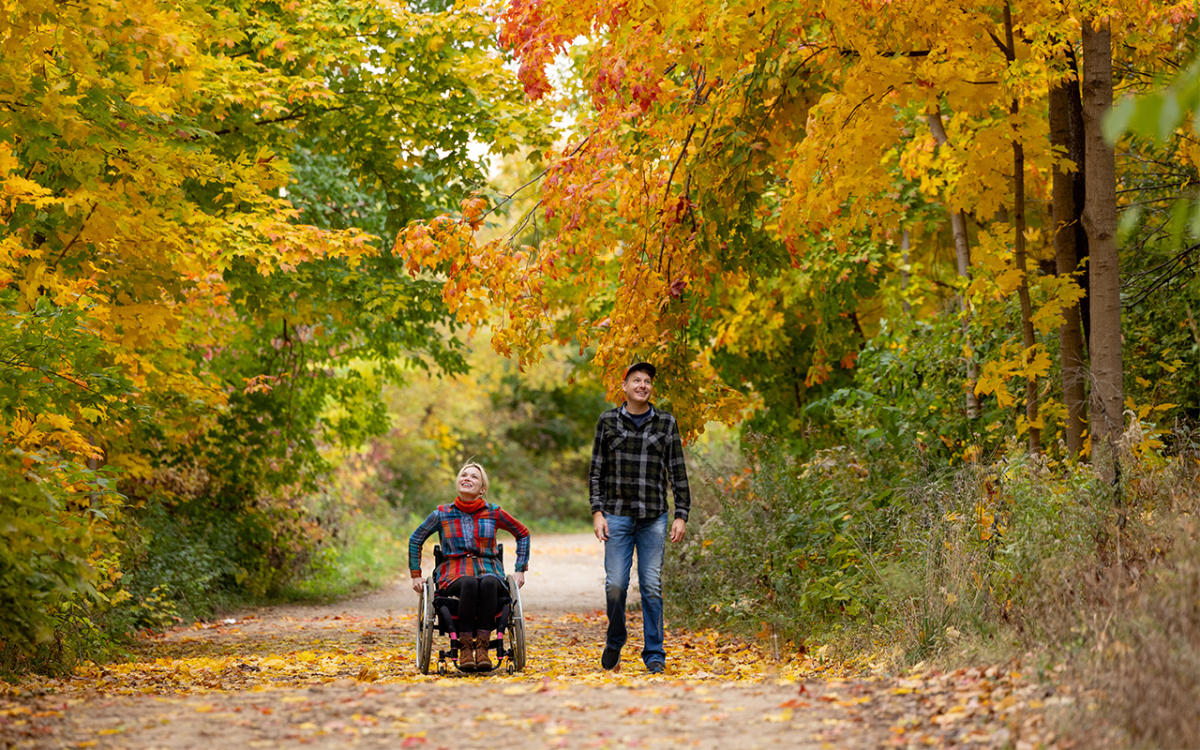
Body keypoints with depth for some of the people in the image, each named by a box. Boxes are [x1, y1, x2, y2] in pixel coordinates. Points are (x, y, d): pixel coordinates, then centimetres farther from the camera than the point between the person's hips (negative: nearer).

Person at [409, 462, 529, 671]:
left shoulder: (493, 513, 8)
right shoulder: (442, 514, 8)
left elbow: (523, 534, 21)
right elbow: (415, 540, 20)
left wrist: (520, 570, 14)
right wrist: (416, 575, 15)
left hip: (489, 572, 1)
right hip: (454, 574, -1)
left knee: (488, 583, -38)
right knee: (469, 583, -38)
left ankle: (482, 646, -38)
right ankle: (465, 648, -35)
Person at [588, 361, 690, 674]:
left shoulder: (666, 423, 6)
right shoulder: (608, 421, 6)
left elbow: (678, 473, 7)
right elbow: (596, 470, 7)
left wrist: (681, 515, 0)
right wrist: (597, 512, -2)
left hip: (654, 518, 0)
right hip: (618, 515, 0)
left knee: (652, 586, -1)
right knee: (615, 584, -4)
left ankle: (654, 654, 7)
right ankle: (614, 642, 21)